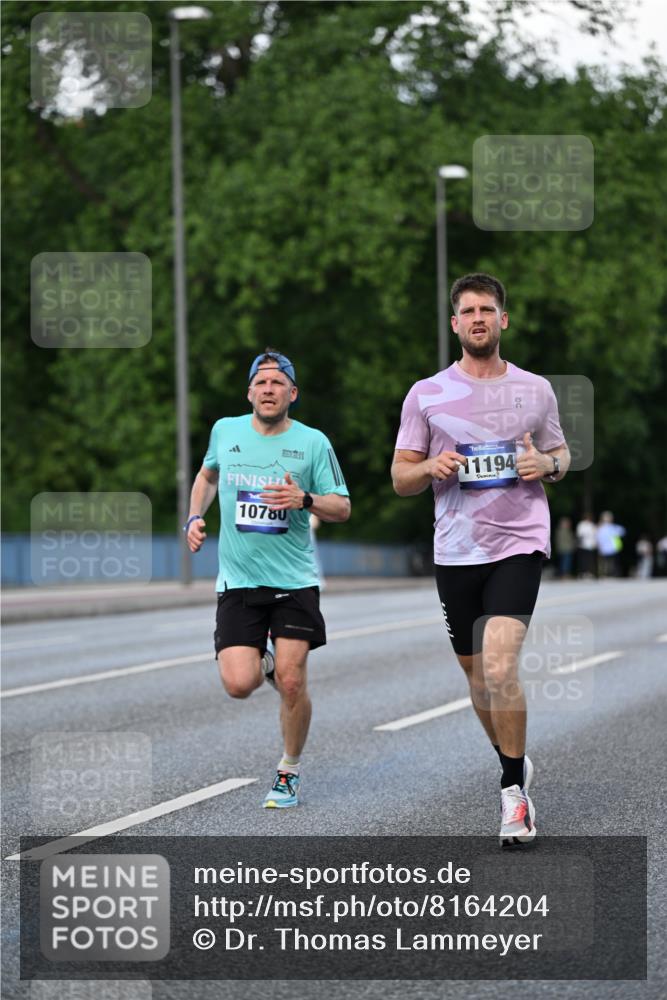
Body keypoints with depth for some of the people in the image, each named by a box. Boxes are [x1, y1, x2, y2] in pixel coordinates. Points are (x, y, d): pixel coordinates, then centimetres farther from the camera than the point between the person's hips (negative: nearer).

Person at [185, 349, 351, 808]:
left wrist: (305, 500, -18)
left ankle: (289, 772, 15)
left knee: (291, 683, -8)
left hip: (295, 581, -1)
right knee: (239, 685, -12)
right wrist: (195, 516, 11)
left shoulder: (313, 443, -1)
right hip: (238, 581, 1)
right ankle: (263, 662, 25)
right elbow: (208, 475, 27)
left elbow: (342, 507, 1)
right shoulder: (225, 431, 6)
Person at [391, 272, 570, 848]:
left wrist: (548, 464, -5)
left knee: (499, 666, -19)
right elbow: (401, 478, 8)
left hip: (519, 544, -2)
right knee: (478, 674, 11)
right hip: (456, 552, 2)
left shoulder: (536, 390, 7)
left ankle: (513, 789, -8)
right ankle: (516, 765, 34)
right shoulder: (426, 395, 5)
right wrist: (432, 467, -14)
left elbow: (561, 454, 19)